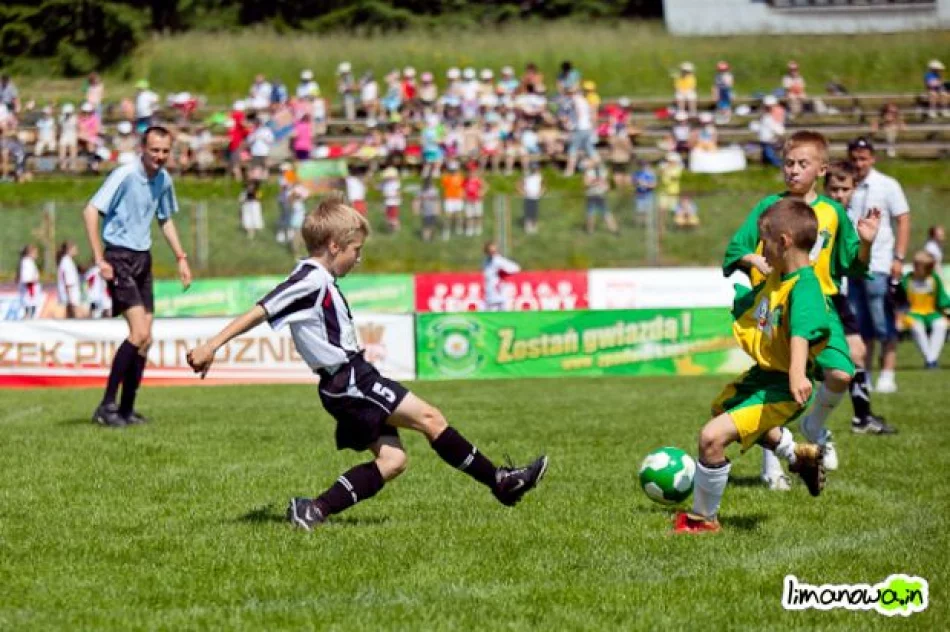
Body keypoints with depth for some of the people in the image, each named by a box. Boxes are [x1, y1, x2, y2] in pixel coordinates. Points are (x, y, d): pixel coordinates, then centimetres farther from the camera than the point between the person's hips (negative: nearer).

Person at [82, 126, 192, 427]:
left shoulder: (163, 180, 7)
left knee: (145, 340, 5)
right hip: (119, 258, -8)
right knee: (139, 333, -18)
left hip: (144, 258, 8)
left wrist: (181, 258, 17)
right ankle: (107, 406, -12)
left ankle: (127, 409, 14)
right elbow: (91, 211, -17)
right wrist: (99, 259, -20)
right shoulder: (125, 175, -15)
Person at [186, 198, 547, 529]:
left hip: (350, 383, 10)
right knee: (429, 418, -5)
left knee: (391, 460, 4)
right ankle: (500, 482, 2)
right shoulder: (311, 280, -14)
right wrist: (211, 346, -22)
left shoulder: (320, 281, 17)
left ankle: (314, 510, -3)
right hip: (351, 380, -10)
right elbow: (260, 312, -18)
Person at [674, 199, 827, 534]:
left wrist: (797, 373, -61)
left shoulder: (804, 287, -28)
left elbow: (801, 331, -47)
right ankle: (799, 455, 58)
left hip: (781, 387, -11)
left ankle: (704, 517, 0)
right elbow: (744, 303, 25)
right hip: (760, 374, 11)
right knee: (722, 408, 40)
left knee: (713, 436, -24)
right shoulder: (774, 280, 4)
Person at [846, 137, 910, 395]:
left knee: (884, 325, -5)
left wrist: (899, 258, -12)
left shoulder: (887, 186, -2)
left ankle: (888, 375, -3)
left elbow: (903, 221, -4)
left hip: (879, 266, -5)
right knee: (860, 325, 6)